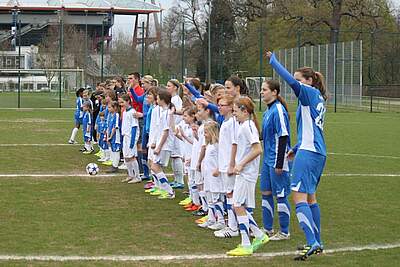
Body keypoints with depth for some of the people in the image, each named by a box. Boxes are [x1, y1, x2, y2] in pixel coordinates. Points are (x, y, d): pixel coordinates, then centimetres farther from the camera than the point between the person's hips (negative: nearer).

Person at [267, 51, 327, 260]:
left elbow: (292, 82, -25)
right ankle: (317, 243, 21)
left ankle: (312, 242, -20)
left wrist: (273, 61, -16)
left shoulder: (310, 93, -8)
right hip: (318, 152, 10)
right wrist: (296, 148, 29)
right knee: (310, 196, 17)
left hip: (308, 152, -10)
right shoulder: (318, 99, 18)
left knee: (299, 195, -13)